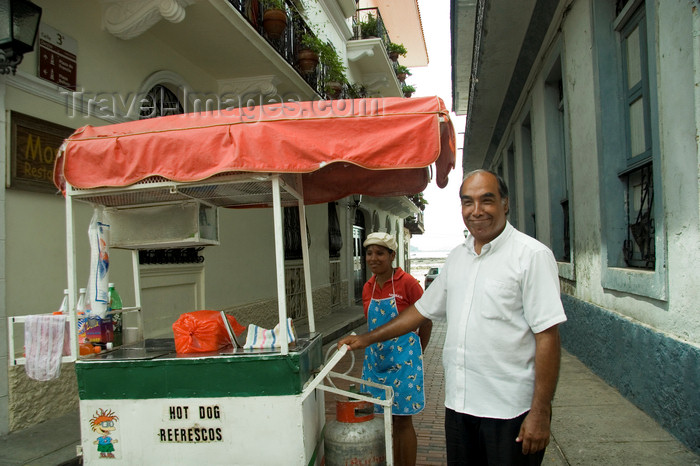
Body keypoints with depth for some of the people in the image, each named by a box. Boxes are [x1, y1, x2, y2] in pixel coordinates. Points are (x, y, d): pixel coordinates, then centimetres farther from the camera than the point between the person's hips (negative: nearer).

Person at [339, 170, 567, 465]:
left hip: (510, 408, -6)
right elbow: (423, 309, 18)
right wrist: (368, 338, 16)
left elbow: (547, 336, -14)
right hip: (458, 403, 6)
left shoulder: (532, 255, -10)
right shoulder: (457, 257, 10)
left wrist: (540, 412, -16)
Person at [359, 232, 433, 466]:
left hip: (402, 358, -5)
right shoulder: (368, 288, 5)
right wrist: (378, 349, 10)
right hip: (375, 358, 5)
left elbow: (426, 321, -4)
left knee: (402, 420, 3)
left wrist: (413, 352, 5)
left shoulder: (407, 283, -13)